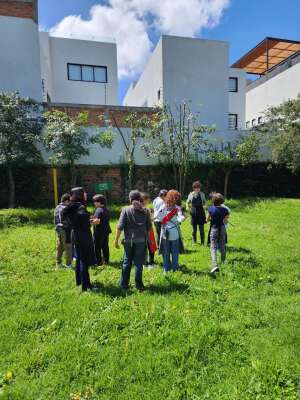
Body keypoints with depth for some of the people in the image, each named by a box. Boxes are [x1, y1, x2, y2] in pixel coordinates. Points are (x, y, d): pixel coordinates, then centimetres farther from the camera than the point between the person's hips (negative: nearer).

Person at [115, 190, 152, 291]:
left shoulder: (125, 210, -5)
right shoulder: (145, 210, 0)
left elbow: (120, 226, -8)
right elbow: (149, 227, 1)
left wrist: (116, 240, -3)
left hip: (128, 240, 0)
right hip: (141, 240, 0)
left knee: (127, 262, 13)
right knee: (139, 263, 9)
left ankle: (124, 284, 21)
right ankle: (138, 284, 17)